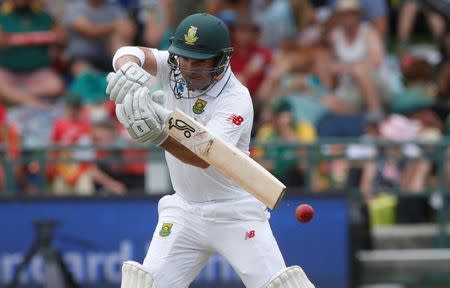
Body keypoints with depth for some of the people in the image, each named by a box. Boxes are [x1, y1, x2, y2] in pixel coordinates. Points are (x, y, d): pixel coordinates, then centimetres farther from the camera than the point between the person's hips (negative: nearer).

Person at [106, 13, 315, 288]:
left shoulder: (236, 100, -21)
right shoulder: (176, 69, -4)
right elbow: (127, 54, -20)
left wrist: (158, 134, -51)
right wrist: (128, 68, -45)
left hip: (237, 215, -5)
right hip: (184, 211, 5)